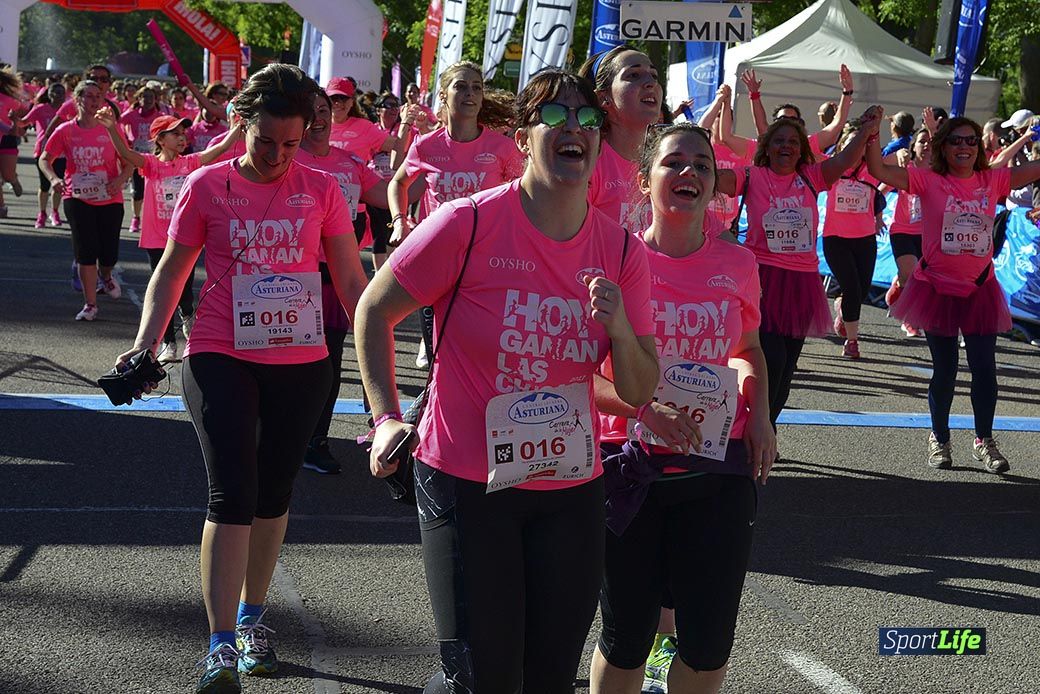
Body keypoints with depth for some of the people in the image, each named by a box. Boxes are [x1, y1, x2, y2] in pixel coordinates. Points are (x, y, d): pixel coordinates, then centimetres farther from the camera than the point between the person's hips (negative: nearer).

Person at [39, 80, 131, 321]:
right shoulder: (65, 131, -2)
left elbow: (128, 162, 3)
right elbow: (45, 159, 4)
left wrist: (121, 179, -17)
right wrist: (53, 178, -16)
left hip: (110, 199, 1)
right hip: (78, 199, 0)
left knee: (109, 254, 1)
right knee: (86, 251, -4)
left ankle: (105, 275, 39)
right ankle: (90, 305, 8)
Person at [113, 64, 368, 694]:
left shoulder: (321, 189, 3)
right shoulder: (207, 186, -1)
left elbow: (351, 280, 6)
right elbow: (171, 273, 5)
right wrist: (147, 342, -7)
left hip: (301, 363, 2)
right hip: (223, 359, -2)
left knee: (274, 493, 13)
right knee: (233, 494, -10)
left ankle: (253, 616, 31)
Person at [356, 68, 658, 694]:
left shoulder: (621, 251, 0)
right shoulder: (471, 224, -13)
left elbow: (640, 391, 3)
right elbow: (374, 310, -2)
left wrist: (618, 325, -16)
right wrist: (387, 417, -10)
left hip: (572, 488, 5)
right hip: (467, 483, -4)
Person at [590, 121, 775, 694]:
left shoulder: (737, 264, 3)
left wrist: (759, 414, 3)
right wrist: (643, 410, -22)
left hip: (721, 471, 3)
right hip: (632, 465, -2)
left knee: (710, 643, 6)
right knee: (625, 638, 7)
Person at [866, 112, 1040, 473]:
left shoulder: (992, 181, 0)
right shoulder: (928, 180, -8)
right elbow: (879, 170, -15)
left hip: (980, 288, 2)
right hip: (938, 287, -2)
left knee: (985, 367, 3)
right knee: (944, 369, 8)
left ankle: (984, 441, 18)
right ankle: (939, 439, 25)